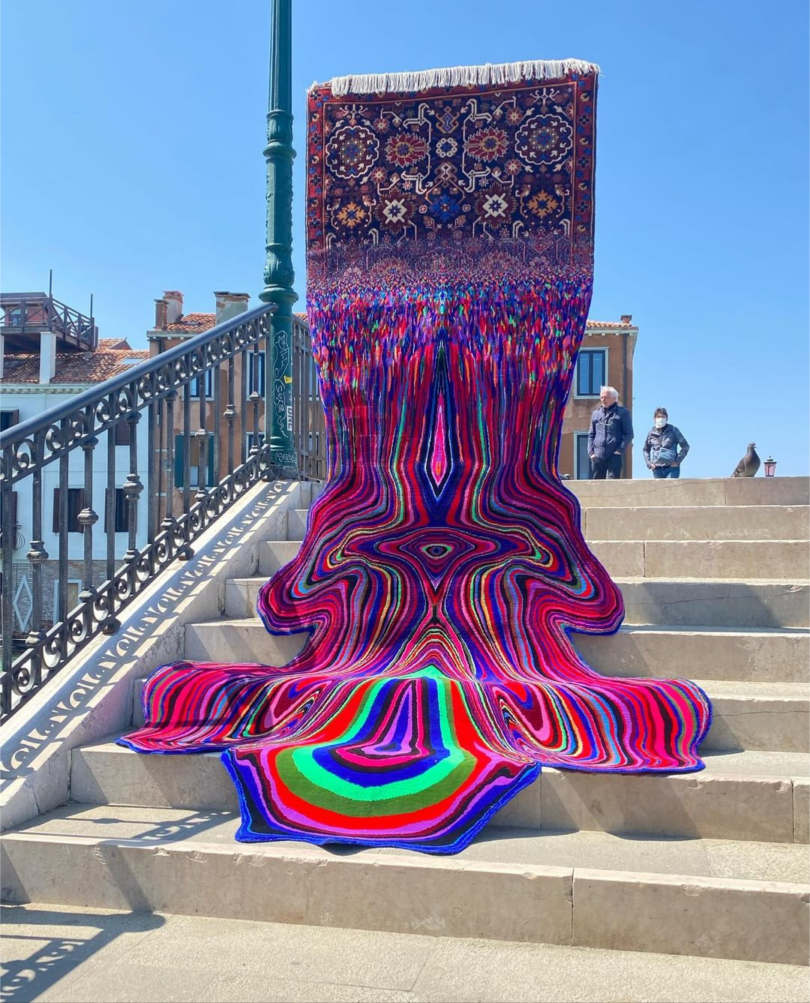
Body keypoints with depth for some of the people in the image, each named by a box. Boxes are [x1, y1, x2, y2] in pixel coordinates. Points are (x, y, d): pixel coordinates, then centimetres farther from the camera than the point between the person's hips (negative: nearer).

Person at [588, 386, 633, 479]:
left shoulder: (623, 413, 4)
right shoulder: (596, 414, 16)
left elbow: (629, 434, 0)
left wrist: (620, 450, -10)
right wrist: (591, 452, 4)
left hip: (614, 455, -4)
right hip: (598, 456, 4)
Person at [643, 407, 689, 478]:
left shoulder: (673, 430, 0)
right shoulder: (651, 433, 7)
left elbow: (685, 446, 2)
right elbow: (646, 450, 21)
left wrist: (678, 461, -5)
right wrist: (649, 463, 8)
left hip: (671, 468, -3)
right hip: (657, 469, 3)